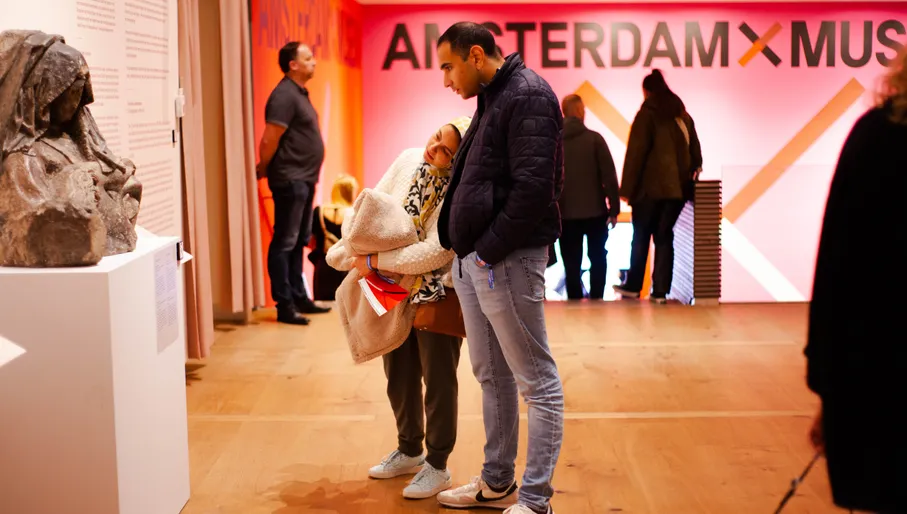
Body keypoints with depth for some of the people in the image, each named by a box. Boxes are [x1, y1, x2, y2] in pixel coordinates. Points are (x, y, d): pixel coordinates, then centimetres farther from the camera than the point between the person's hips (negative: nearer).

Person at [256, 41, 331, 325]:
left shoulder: (300, 93, 14)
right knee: (284, 243, -5)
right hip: (290, 180, -10)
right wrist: (263, 170, -6)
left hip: (304, 180, 10)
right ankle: (284, 305, -1)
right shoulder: (284, 96, -16)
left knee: (299, 242, 15)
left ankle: (300, 298, 23)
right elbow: (269, 141, -19)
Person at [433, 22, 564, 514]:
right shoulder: (493, 100, 17)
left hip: (507, 261, -10)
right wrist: (465, 249, 13)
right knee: (491, 375, 17)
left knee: (537, 382, -1)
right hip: (473, 261, 10)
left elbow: (533, 186, -22)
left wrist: (490, 249, -18)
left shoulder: (527, 96, -12)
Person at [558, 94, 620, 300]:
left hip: (566, 214, 1)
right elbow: (609, 175, -8)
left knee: (572, 264, 6)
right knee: (598, 258, 13)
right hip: (595, 211, -1)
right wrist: (614, 207, -1)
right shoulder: (594, 138, -6)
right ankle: (596, 299, 6)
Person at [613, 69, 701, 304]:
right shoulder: (682, 114, 13)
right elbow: (694, 148, 12)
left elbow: (636, 153, -8)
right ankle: (661, 290, 3)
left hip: (650, 186, -4)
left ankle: (633, 286, 15)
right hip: (678, 186, 4)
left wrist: (627, 188, -7)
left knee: (641, 236, 7)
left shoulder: (647, 114, -4)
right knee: (664, 236, 7)